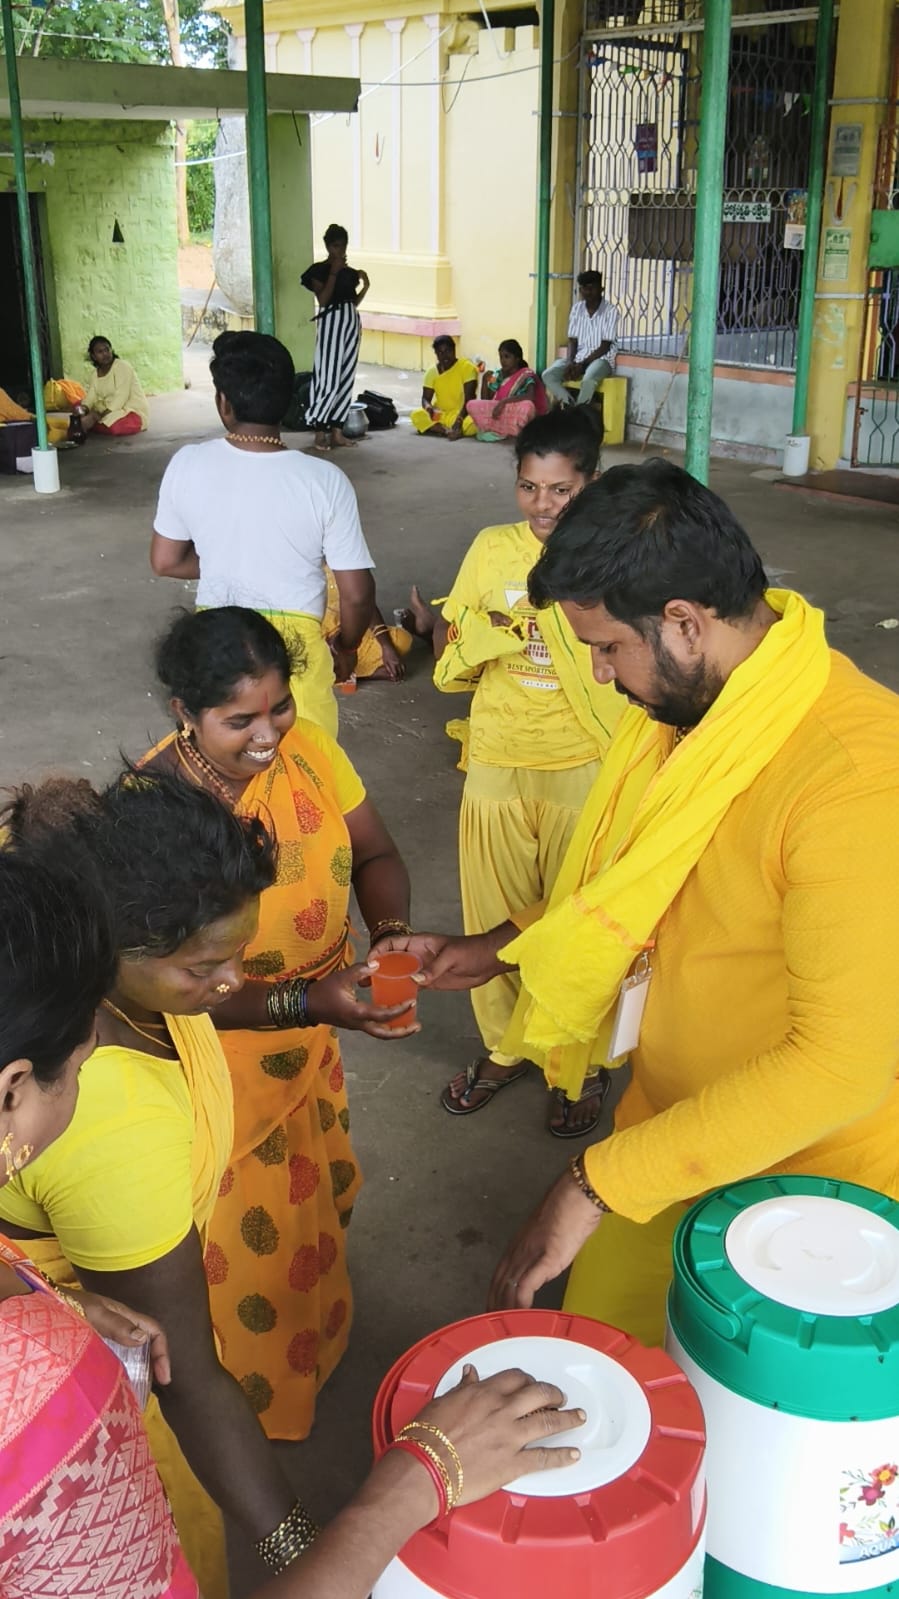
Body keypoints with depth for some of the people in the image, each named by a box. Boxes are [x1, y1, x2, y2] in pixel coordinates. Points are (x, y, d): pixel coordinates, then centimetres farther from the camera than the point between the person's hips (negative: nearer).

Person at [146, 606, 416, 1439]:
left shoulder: (305, 747, -15)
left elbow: (375, 852, -6)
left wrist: (391, 931, -26)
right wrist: (307, 1002, -37)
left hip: (310, 1049, 6)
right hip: (219, 1059, -5)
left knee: (317, 1200, 29)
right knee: (252, 1245, 16)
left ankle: (317, 1339, 60)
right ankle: (258, 1400, 46)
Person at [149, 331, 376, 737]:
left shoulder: (187, 465, -9)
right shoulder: (325, 480, -16)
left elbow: (165, 562, 3)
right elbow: (355, 593, -12)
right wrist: (346, 647, 7)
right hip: (293, 645, -2)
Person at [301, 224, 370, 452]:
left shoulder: (350, 272, 13)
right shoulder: (319, 270, -5)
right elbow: (323, 300, -16)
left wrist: (365, 286, 1)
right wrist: (334, 272, -14)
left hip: (351, 323, 7)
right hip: (331, 322, -7)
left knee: (346, 377, 5)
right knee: (328, 377, -11)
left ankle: (337, 430, 9)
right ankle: (320, 432, -8)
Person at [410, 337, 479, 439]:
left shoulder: (467, 367, -10)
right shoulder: (432, 371, 2)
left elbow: (469, 399, -15)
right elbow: (426, 398, 4)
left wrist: (459, 419, -30)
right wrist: (428, 407, -22)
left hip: (462, 413, -3)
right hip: (440, 414, 3)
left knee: (471, 424, -38)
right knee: (416, 415, -26)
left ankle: (434, 428, -27)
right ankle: (450, 431, -33)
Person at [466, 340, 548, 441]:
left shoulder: (526, 375, -8)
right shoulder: (499, 375, 9)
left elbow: (531, 396, -28)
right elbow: (487, 399, 9)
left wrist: (503, 401, -29)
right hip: (501, 416, 5)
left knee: (527, 406, -38)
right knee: (472, 405, -13)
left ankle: (500, 432, -15)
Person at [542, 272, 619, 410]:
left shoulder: (611, 311, -9)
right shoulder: (577, 308, 7)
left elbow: (605, 347, -12)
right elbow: (572, 340, 6)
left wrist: (582, 364, -21)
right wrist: (570, 362, -14)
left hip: (601, 359, -5)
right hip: (578, 357, 5)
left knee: (588, 380, -40)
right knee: (548, 375, -22)